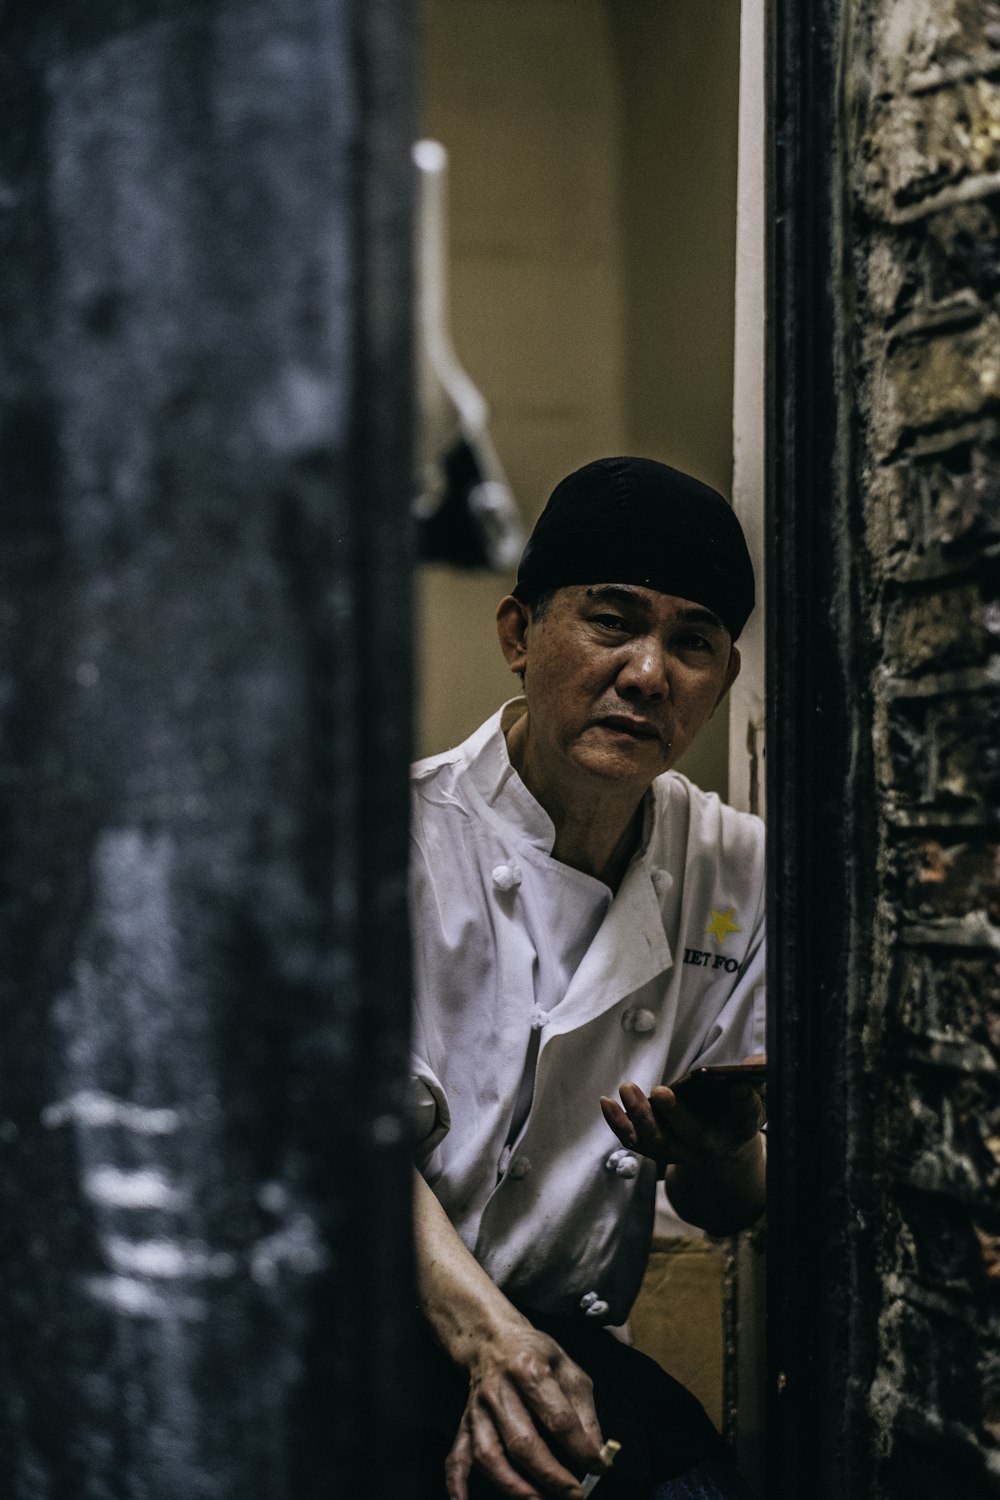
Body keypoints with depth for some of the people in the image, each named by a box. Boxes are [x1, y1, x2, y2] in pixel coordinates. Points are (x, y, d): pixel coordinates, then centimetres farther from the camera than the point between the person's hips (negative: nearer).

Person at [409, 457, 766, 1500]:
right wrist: (489, 1342, -32)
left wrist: (720, 1162, -16)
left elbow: (729, 1212, 9)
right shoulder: (399, 835, -7)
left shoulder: (740, 875, 6)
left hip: (569, 1339, 4)